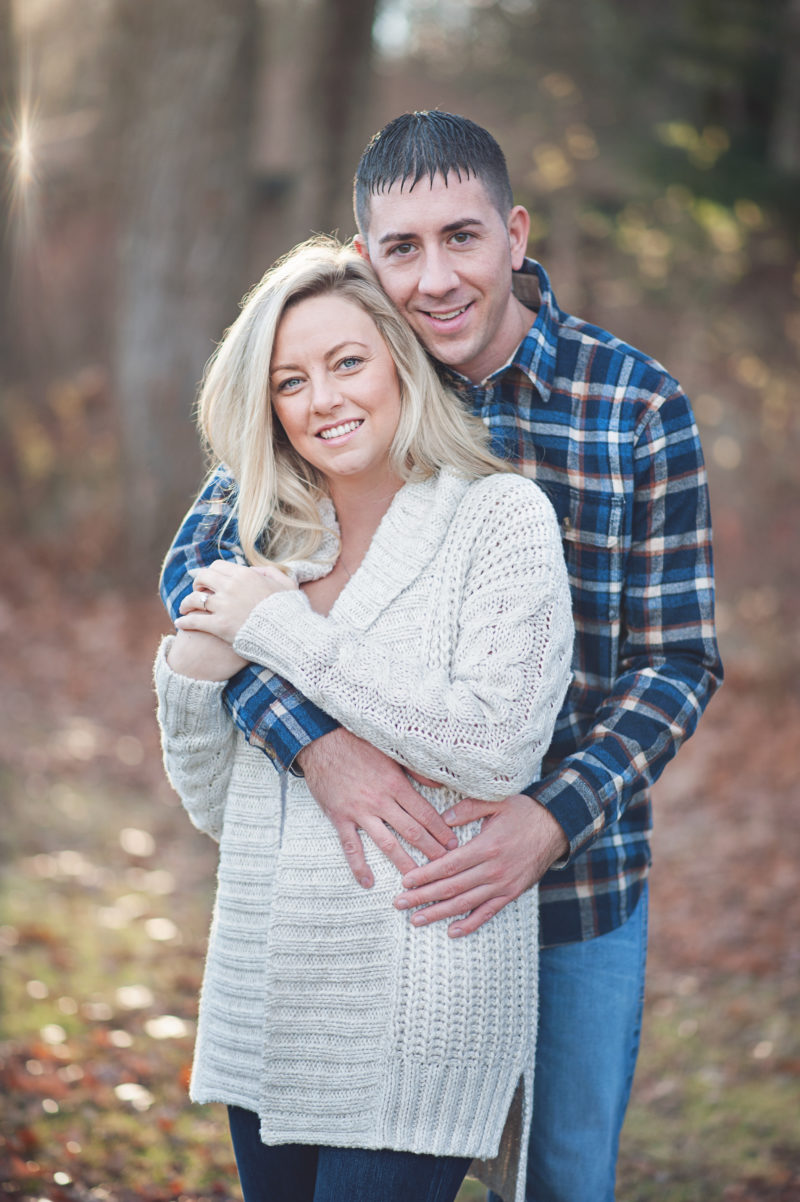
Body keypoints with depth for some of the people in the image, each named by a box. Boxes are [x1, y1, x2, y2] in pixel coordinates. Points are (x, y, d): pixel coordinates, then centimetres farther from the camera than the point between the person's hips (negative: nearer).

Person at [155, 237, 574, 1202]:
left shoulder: (501, 518, -5)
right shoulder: (279, 548, 10)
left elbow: (495, 750, -20)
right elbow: (216, 807, 14)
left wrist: (282, 629, -13)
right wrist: (192, 674, -6)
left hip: (420, 1006, -6)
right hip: (264, 1005, 6)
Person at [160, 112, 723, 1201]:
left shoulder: (638, 406, -11)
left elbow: (678, 661, -9)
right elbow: (199, 562, -11)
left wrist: (553, 821, -24)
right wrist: (313, 741, -28)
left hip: (580, 877, -1)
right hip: (388, 863, 1)